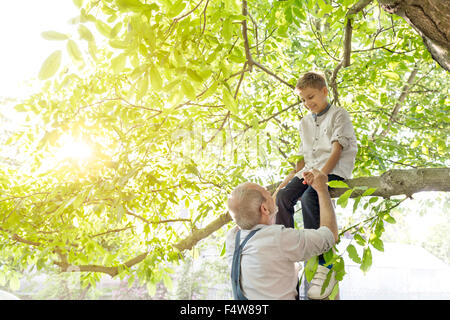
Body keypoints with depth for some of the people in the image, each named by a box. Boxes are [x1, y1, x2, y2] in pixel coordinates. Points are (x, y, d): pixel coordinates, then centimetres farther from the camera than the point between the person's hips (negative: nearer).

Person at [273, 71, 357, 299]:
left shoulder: (339, 114, 1)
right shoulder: (305, 122, 23)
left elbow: (337, 149, -11)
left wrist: (322, 172, -27)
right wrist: (291, 177, 9)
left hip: (335, 168, -7)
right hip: (311, 168, 7)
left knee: (309, 198, -34)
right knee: (283, 196, -19)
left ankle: (324, 266, -31)